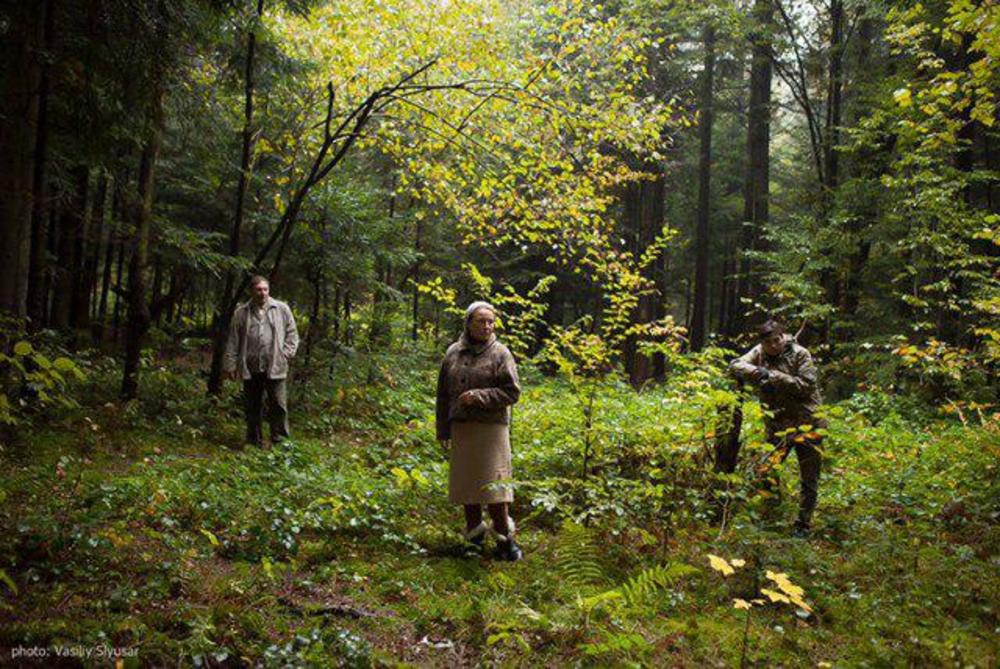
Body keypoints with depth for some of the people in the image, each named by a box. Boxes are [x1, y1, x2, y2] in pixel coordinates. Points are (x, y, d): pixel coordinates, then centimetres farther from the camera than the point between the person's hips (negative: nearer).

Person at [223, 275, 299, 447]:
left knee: (279, 404, -5)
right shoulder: (241, 313, 7)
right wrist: (230, 365, 3)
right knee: (253, 407, 10)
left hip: (275, 368, -1)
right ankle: (255, 441, 22)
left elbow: (292, 334, 9)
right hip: (251, 368, 1)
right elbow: (233, 341, 7)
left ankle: (280, 440, 6)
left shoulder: (282, 309, 6)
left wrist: (286, 354, -3)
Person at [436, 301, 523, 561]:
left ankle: (504, 537, 6)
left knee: (493, 481, -5)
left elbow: (512, 391, -9)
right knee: (465, 480, 10)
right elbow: (443, 394, 11)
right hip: (461, 427, 4)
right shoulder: (453, 353, 7)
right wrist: (443, 430, 9)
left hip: (491, 427, -4)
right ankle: (475, 532, 25)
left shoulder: (500, 353, -4)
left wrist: (478, 397, -17)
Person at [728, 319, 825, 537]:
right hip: (776, 424, 4)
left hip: (807, 423, -4)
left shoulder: (799, 354, -10)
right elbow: (735, 365, -6)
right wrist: (759, 372, -22)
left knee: (809, 478, 4)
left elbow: (807, 385, -19)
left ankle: (804, 524, 15)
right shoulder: (759, 353, 3)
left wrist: (774, 376, -23)